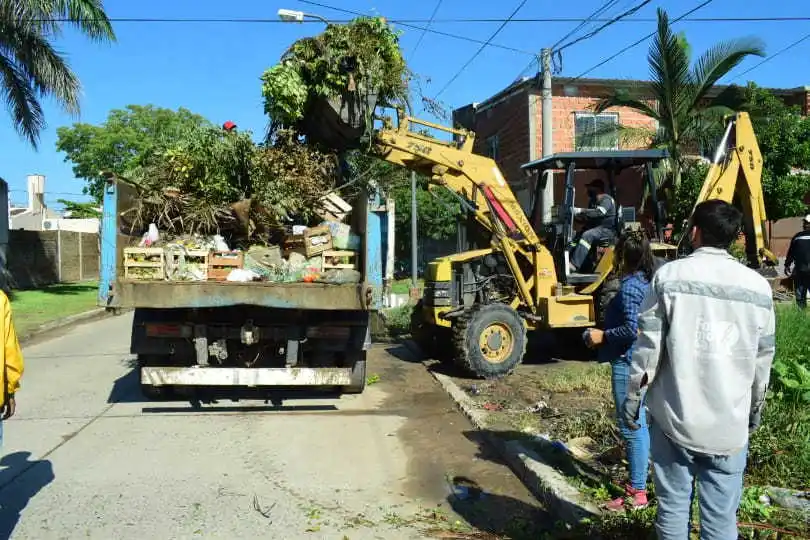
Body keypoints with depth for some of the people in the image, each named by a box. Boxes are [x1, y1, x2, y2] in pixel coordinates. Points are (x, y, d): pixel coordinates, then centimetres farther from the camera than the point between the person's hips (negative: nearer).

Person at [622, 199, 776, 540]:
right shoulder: (757, 286, 0)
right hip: (729, 424, 2)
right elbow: (763, 358, 6)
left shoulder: (669, 276, -6)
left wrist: (633, 395, 4)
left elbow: (649, 344, -7)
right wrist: (756, 407, 21)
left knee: (673, 508, 12)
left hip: (674, 416, -1)